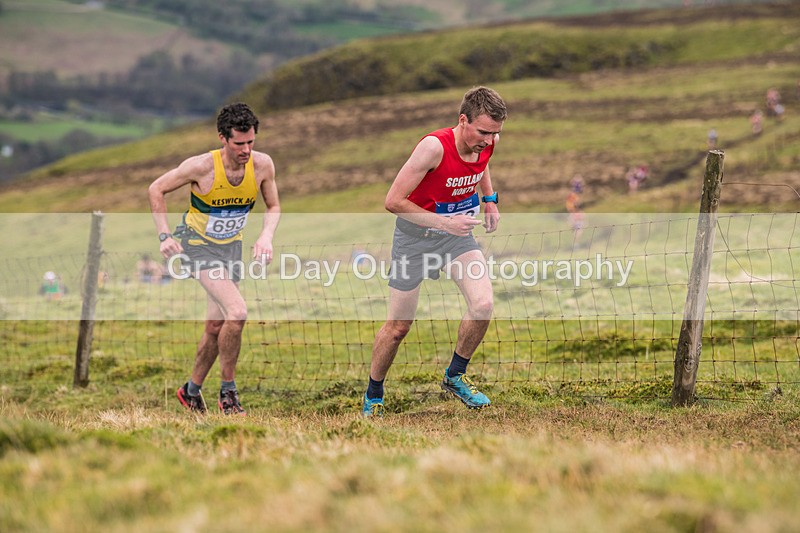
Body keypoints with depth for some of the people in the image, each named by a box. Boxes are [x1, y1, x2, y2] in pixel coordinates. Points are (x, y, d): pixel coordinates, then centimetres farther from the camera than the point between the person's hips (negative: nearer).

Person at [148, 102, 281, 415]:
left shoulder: (262, 165, -13)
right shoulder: (202, 166, -24)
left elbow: (273, 206, 4)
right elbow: (156, 189, -10)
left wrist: (266, 236, -15)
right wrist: (164, 236, -15)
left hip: (231, 246, 5)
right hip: (198, 244, -5)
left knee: (216, 325, 9)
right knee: (237, 311, -24)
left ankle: (192, 391, 31)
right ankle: (228, 391, -11)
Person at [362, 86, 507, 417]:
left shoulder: (485, 141, -12)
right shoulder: (434, 146, -31)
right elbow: (393, 201, -28)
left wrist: (490, 200, 7)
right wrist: (444, 222, -31)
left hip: (457, 234, 4)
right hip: (416, 235, -4)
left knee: (483, 304, -18)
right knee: (398, 326, 4)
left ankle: (455, 376, 5)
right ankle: (372, 398, 27)